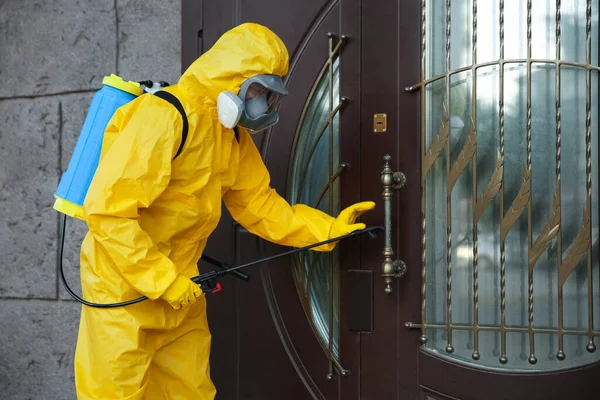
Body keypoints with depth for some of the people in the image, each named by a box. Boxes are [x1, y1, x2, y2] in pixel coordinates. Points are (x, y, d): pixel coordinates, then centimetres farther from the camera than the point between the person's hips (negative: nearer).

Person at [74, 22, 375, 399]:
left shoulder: (235, 139, 7)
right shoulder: (163, 117, -23)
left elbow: (259, 205, 9)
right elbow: (107, 210, -26)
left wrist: (327, 229, -3)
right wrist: (163, 280, -24)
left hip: (179, 287, 9)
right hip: (124, 285, -8)